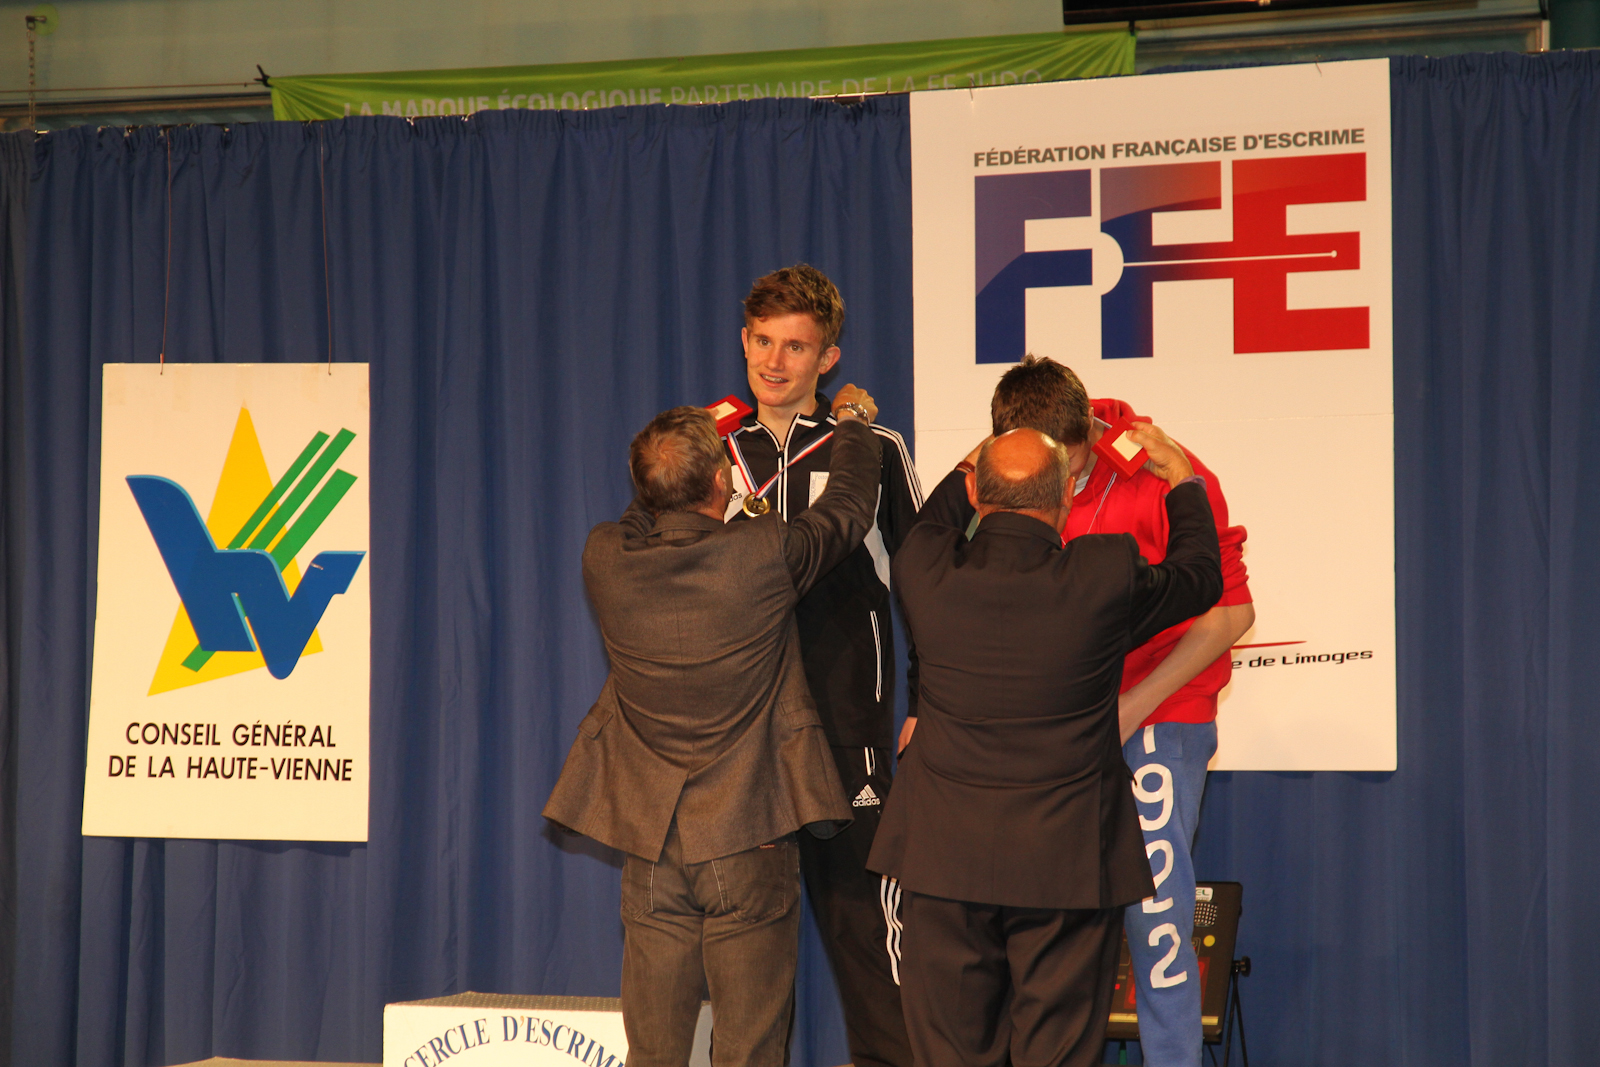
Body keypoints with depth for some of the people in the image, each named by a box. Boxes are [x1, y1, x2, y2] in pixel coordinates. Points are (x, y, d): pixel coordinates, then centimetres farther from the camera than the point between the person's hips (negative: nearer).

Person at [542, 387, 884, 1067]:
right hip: (748, 843, -4)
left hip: (651, 843, 4)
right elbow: (850, 507, 3)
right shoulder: (765, 554, -16)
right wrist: (853, 419, 22)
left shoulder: (605, 557, -7)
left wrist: (706, 433, 30)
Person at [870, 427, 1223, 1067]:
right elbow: (1201, 576, 8)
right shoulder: (1105, 580, -14)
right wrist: (1181, 479, 24)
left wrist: (972, 462, 34)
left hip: (945, 856, 2)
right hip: (1066, 863, -2)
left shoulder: (926, 573, -8)